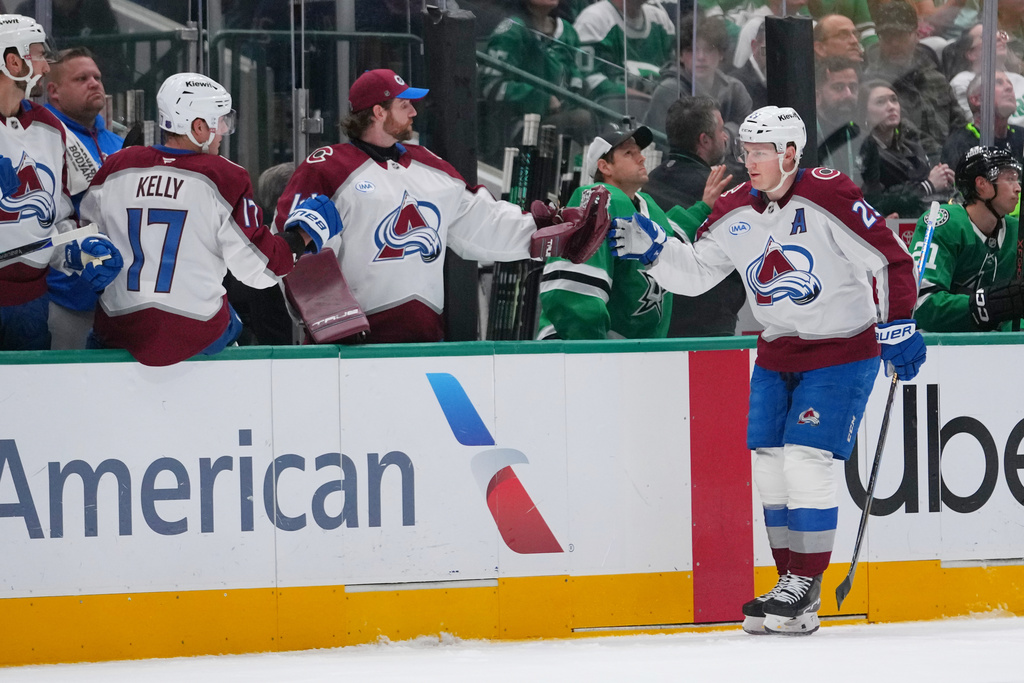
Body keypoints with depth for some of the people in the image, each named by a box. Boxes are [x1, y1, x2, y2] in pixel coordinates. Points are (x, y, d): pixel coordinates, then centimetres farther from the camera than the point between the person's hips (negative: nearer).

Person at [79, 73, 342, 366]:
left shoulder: (115, 168, -2)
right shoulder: (225, 179, -12)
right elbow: (259, 267, -10)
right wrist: (305, 233, 4)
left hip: (118, 331, 2)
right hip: (197, 338, -2)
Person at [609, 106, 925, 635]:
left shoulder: (829, 199, -18)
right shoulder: (736, 212, 1)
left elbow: (890, 259, -16)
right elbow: (695, 271, 8)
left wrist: (898, 329, -17)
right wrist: (652, 250, -9)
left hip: (843, 349, -7)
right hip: (778, 352, 7)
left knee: (806, 460, -14)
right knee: (769, 464, 3)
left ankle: (806, 585, -6)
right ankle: (790, 580, 12)